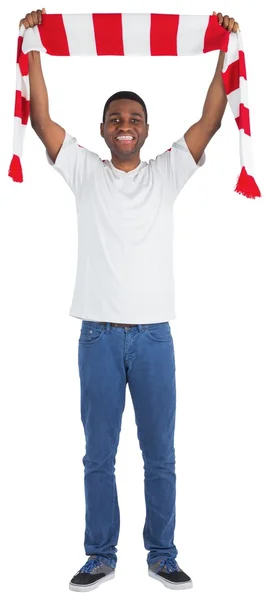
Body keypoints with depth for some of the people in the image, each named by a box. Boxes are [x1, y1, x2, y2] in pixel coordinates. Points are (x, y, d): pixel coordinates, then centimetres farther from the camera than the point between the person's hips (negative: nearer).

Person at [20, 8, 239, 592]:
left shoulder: (167, 173, 8)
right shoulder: (85, 172, 7)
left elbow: (210, 120, 0)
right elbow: (41, 120, 0)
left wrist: (226, 51, -2)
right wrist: (32, 46, -2)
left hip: (154, 335, 0)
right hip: (99, 335, 0)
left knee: (160, 455, 8)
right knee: (99, 456, 8)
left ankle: (162, 554, 21)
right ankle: (101, 556, 21)